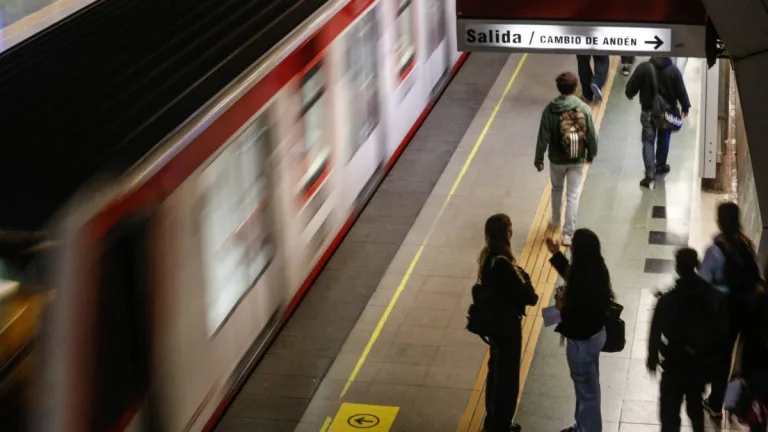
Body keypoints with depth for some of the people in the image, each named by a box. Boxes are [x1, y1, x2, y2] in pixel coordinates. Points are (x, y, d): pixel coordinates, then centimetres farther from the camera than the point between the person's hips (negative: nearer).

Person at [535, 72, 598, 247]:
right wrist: (591, 153, 12)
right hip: (577, 160, 0)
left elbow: (543, 137, -10)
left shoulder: (550, 109, -14)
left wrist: (539, 159, 0)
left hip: (557, 159, 0)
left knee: (557, 189, 25)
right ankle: (568, 233, 2)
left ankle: (555, 220, 43)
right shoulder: (584, 109, -12)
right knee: (573, 195, 5)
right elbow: (591, 135, -5)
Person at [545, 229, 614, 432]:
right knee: (587, 386, 26)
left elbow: (577, 318, -32)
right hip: (594, 334, 10)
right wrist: (556, 254, 18)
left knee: (586, 389, 11)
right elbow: (573, 275, 17)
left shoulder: (585, 280, -35)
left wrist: (563, 307, -16)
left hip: (583, 340, -10)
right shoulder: (594, 268, -5)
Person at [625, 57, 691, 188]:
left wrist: (629, 94, 17)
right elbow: (681, 90, -6)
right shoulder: (673, 70, -12)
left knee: (648, 140, 3)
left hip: (648, 111, -1)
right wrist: (685, 107, 9)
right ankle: (660, 166, 35)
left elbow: (631, 86, -7)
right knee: (663, 139, 20)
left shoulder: (643, 68, -15)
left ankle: (650, 173, -10)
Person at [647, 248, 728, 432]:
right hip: (702, 364, 4)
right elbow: (723, 330, -1)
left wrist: (652, 358, 3)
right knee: (695, 404, 27)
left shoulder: (668, 300, -18)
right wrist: (709, 355, 13)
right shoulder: (715, 297, -7)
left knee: (670, 412, 4)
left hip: (676, 365, -4)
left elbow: (656, 333, -13)